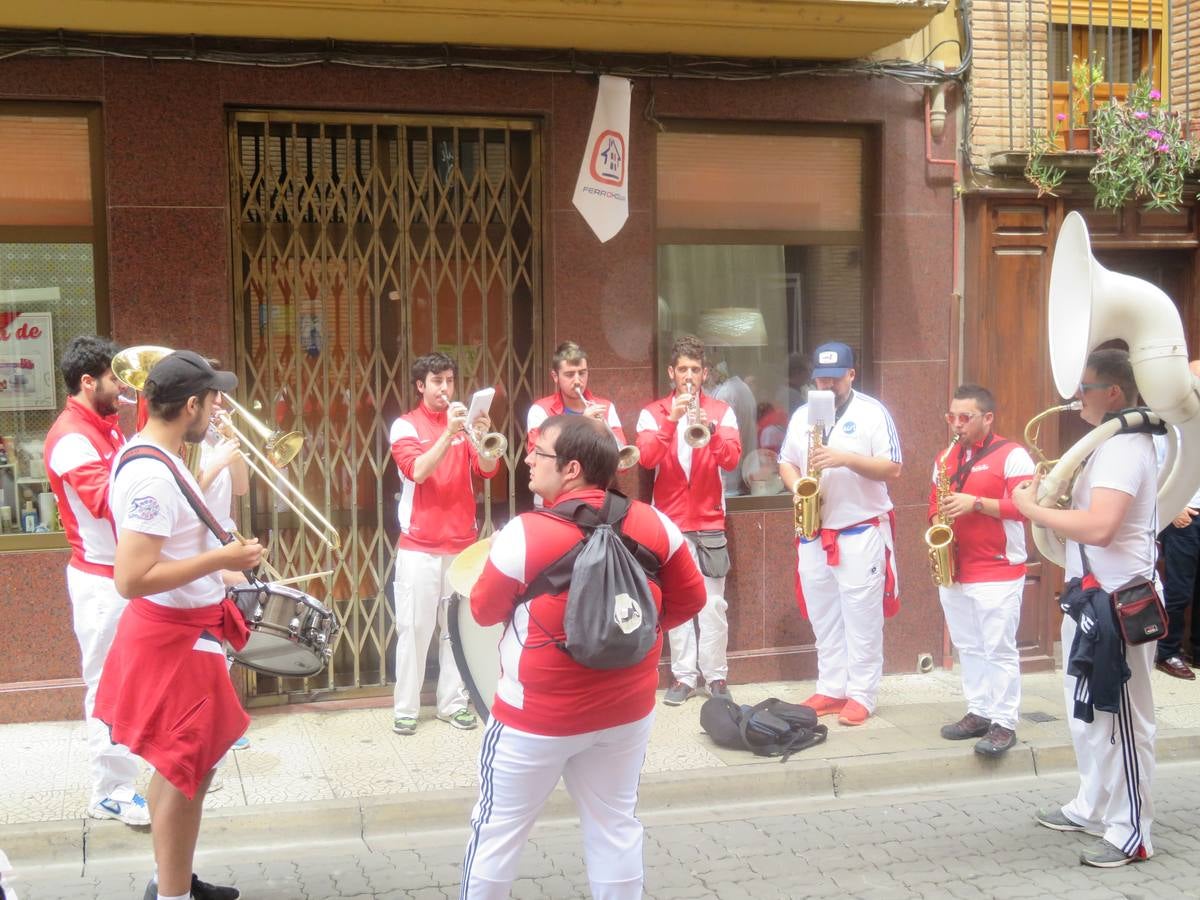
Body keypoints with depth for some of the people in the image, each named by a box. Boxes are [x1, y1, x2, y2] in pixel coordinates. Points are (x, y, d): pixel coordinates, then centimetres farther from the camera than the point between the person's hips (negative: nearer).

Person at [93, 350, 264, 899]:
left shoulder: (147, 456, 7)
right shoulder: (152, 475, -25)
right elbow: (131, 580, -30)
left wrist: (217, 575, 16)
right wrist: (220, 559, -24)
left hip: (179, 629, 10)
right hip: (175, 637, -10)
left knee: (181, 766, 21)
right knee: (186, 771, 2)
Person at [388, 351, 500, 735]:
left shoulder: (464, 421, 7)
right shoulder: (405, 425, -2)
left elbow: (487, 469, -3)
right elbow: (417, 471, -18)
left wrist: (484, 436, -22)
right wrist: (448, 433, -27)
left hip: (462, 542, 3)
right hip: (419, 546, -3)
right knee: (414, 628, -1)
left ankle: (453, 702, 14)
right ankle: (405, 708, 7)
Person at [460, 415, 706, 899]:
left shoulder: (525, 533, -20)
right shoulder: (653, 524, -7)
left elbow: (484, 611, -6)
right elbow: (689, 600, 3)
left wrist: (496, 553, 10)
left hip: (539, 715, -4)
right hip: (627, 709, 4)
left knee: (498, 828, 13)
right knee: (616, 827, 18)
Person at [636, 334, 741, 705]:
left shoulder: (722, 411, 6)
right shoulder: (653, 413, 4)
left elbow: (732, 459, -8)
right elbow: (646, 458, -11)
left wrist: (709, 428, -25)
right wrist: (672, 419, -22)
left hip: (709, 521, 0)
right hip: (669, 521, 0)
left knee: (713, 603, -2)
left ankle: (716, 675, 7)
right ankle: (683, 675, 8)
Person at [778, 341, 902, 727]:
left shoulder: (872, 412, -5)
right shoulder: (802, 415, 10)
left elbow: (892, 469, -10)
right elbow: (786, 463, 15)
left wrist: (846, 458, -22)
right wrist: (797, 487, -7)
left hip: (862, 531, -5)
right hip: (813, 533, 5)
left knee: (862, 618, -2)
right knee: (823, 617, 11)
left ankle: (861, 695, 6)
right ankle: (830, 689, 20)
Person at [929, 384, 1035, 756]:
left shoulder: (1012, 455, -8)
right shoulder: (945, 457, 13)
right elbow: (934, 502, 21)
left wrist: (976, 503, -22)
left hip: (998, 572, -7)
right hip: (953, 569, 7)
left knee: (999, 650, -4)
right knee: (968, 647, 13)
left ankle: (1004, 724, 1)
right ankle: (978, 713, 21)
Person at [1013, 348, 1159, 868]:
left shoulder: (1126, 446, -19)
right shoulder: (1108, 443, 14)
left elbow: (1099, 527, -30)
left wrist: (1032, 509, -20)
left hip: (1117, 600, -11)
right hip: (1091, 593, 11)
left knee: (1121, 718, -3)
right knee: (1087, 711, 20)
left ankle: (1131, 834, 5)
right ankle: (1091, 808, 32)